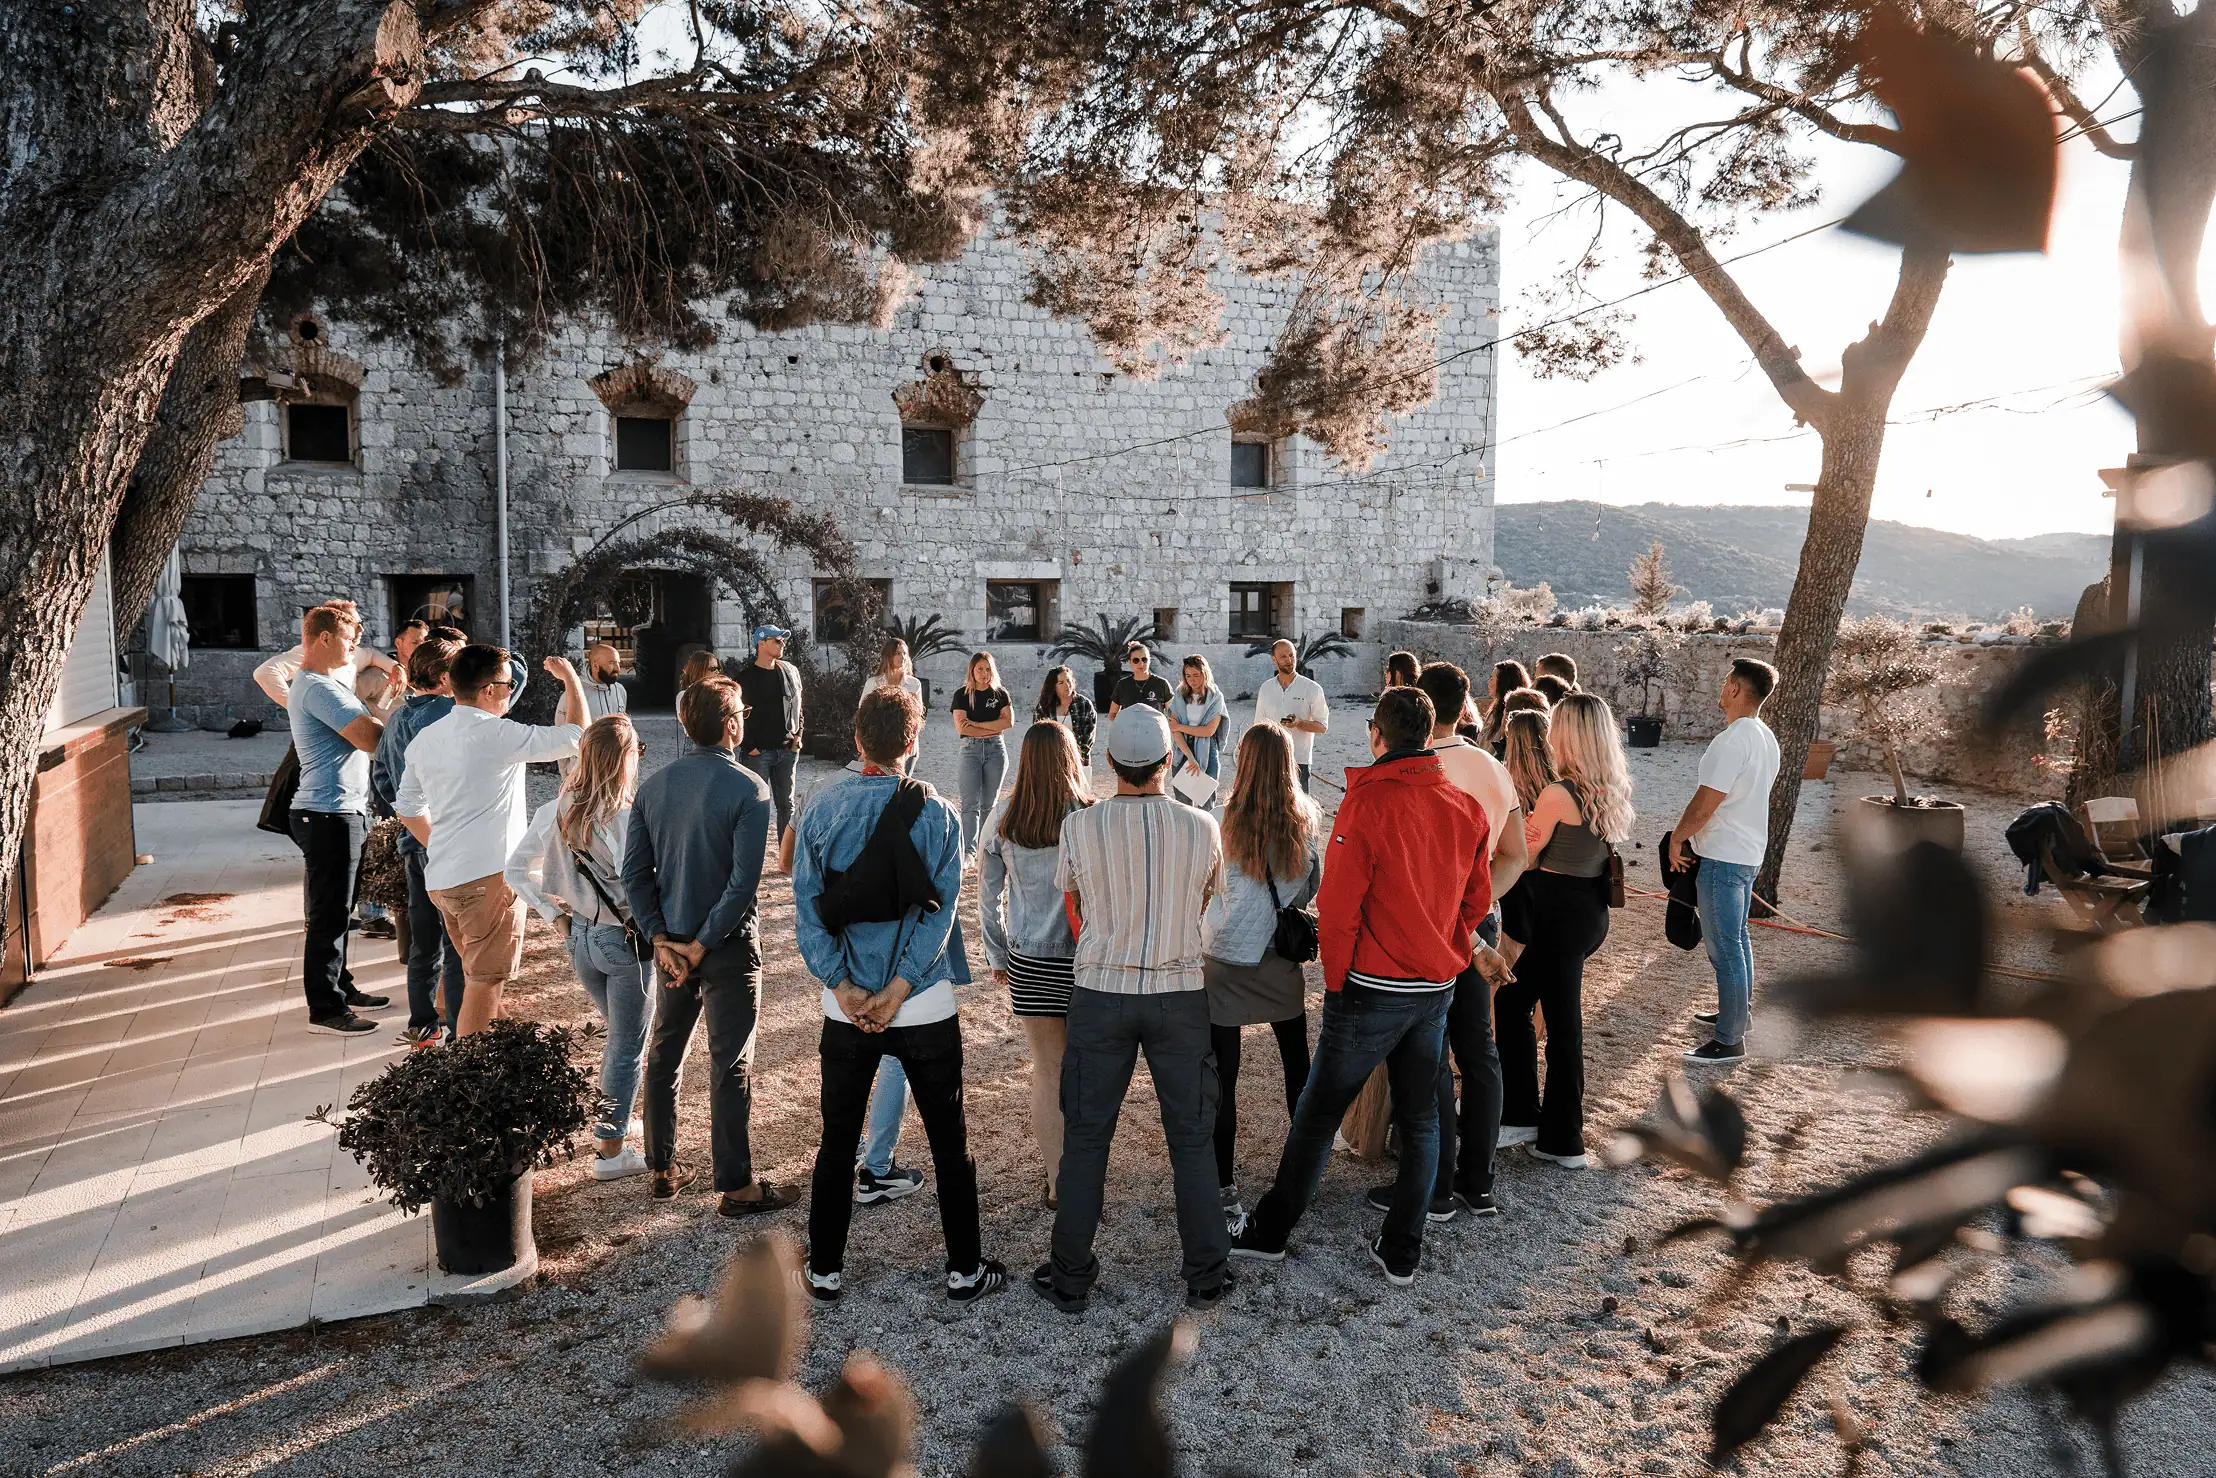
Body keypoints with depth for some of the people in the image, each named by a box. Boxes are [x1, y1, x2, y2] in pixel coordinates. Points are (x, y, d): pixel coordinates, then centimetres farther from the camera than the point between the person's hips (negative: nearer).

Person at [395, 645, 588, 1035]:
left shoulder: (424, 740, 10)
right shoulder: (497, 735, -15)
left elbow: (408, 806, 19)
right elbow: (575, 737, -11)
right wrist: (571, 679, 0)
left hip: (440, 879, 9)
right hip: (488, 875, -8)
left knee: (479, 972, 22)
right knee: (484, 982, -2)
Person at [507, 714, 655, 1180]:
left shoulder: (556, 812, -4)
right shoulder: (630, 818, -23)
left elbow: (517, 870, 4)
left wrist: (554, 914, 8)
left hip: (580, 938, 6)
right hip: (628, 942, -6)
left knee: (618, 1034, 27)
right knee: (628, 1047, 10)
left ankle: (608, 1121, 38)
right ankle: (610, 1149, 18)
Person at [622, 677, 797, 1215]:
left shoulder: (653, 784, 1)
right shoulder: (748, 788, -16)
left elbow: (635, 872, -1)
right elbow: (744, 882, -21)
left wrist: (662, 940, -2)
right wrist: (701, 946, -13)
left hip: (670, 942, 6)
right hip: (729, 944, -5)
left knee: (664, 1055, 19)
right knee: (730, 1066, 3)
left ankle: (663, 1169, 30)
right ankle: (736, 1187, 12)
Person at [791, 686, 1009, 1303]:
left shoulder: (822, 808, -3)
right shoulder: (936, 812, -8)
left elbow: (806, 904, -8)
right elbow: (940, 909, -15)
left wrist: (843, 988, -10)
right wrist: (897, 989, -15)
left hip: (845, 1005, 2)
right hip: (926, 1004, -1)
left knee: (837, 1141, 16)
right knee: (950, 1141, 12)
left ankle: (825, 1270, 25)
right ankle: (964, 1269, 21)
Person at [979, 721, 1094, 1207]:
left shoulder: (1003, 819, -4)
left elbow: (988, 897, 5)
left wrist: (997, 957, 16)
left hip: (1028, 962, 2)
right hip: (1085, 958, -2)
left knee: (1048, 1070, 12)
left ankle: (1057, 1181, 19)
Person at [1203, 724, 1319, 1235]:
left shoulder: (1224, 822, -15)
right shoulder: (1306, 819, -6)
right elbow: (1315, 886, 6)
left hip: (1223, 960, -3)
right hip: (1281, 961, 3)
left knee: (1222, 1078, 3)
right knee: (1297, 1061, 23)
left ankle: (1225, 1192, 5)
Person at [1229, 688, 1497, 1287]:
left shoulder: (1367, 801, -17)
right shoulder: (1466, 806, 0)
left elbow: (1338, 906, -15)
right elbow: (1477, 901, 10)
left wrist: (1336, 980, -2)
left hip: (1372, 990, -5)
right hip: (1437, 989, 5)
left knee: (1317, 1113, 8)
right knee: (1420, 1119, 15)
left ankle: (1269, 1233, 21)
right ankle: (1401, 1253, 23)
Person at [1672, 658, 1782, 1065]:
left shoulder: (1731, 742, -24)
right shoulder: (1766, 738, 7)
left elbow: (1704, 805, -24)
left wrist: (1677, 838, -8)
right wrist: (1691, 831, 18)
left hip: (1722, 857, -10)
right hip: (1750, 851, 10)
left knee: (1724, 947, -3)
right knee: (1737, 937, 22)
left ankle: (1729, 1041, 4)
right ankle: (1738, 1012, 37)